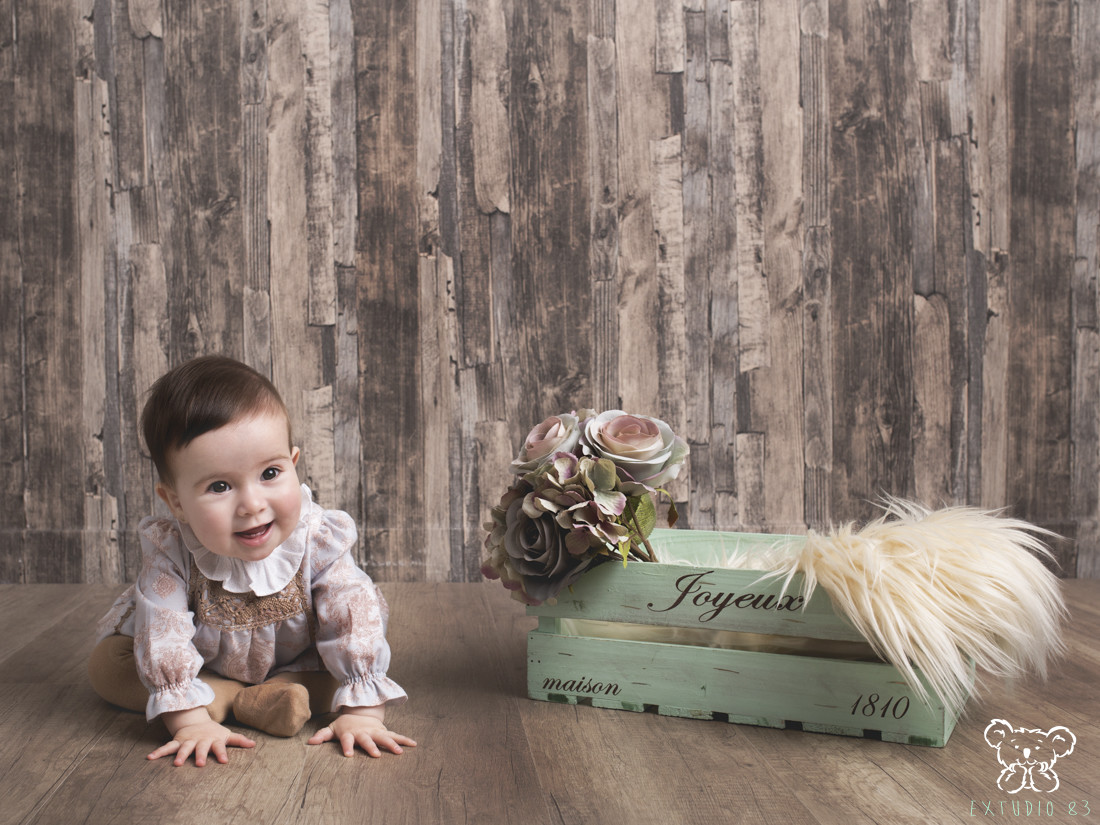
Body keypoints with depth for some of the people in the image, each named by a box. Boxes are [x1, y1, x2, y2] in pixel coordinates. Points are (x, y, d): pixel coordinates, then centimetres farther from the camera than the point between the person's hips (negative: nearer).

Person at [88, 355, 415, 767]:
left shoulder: (318, 540, -32)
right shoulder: (169, 552, -32)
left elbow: (354, 621, -30)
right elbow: (165, 636, -34)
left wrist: (363, 711, -36)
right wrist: (190, 721, -41)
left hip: (296, 665, 0)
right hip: (203, 665, 1)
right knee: (106, 663, -15)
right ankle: (231, 701, -20)